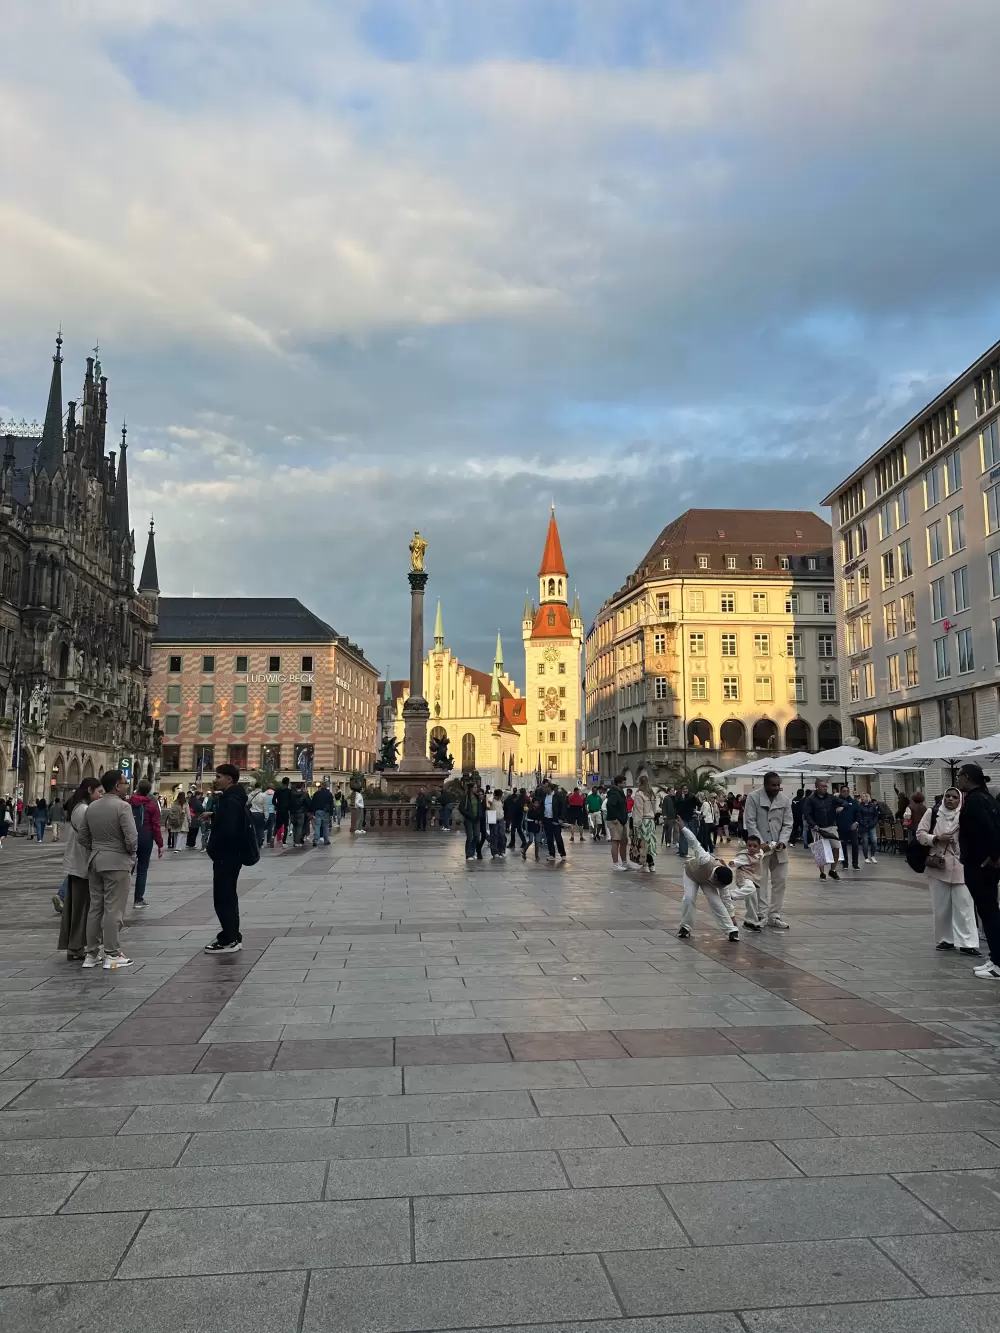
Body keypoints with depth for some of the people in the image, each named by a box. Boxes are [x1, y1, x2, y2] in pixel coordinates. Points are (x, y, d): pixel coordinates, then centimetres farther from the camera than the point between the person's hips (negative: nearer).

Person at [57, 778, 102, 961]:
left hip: (75, 863, 10)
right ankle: (76, 949, 3)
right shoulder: (84, 809, -18)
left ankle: (73, 946, 18)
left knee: (73, 905, 12)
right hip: (82, 864, -10)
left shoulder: (78, 808, 14)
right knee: (81, 907, -3)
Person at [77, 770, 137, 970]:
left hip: (95, 862, 7)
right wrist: (131, 853, 0)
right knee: (113, 909, -3)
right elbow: (131, 837, -19)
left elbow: (82, 835, 11)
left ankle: (92, 953, 17)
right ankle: (112, 955, 1)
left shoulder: (92, 806, 8)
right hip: (117, 862, -7)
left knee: (95, 907, 12)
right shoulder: (122, 806, -15)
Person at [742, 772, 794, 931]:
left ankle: (774, 915, 21)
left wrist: (782, 842, -13)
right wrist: (761, 843, -18)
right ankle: (759, 917, 1)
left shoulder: (785, 800, 3)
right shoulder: (753, 797, -8)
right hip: (759, 846, -5)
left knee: (780, 881, 9)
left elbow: (787, 824, 3)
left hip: (778, 847, 5)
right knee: (759, 883, -5)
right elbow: (749, 822, -11)